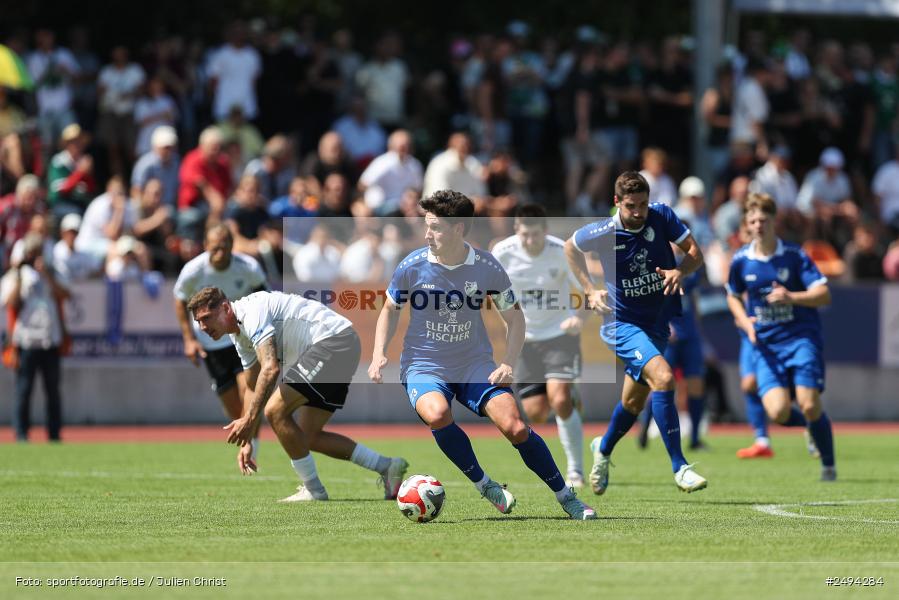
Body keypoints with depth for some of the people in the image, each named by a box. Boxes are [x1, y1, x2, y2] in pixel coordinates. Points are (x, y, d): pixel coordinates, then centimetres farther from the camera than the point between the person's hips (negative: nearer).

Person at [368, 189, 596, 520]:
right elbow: (390, 310, 9)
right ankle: (484, 486, -14)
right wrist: (379, 354, -5)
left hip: (475, 365, 1)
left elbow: (514, 318, 5)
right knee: (437, 414, -34)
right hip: (424, 367, -1)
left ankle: (566, 496, 2)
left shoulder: (487, 267, -9)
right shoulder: (411, 267, -9)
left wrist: (508, 364, -9)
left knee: (514, 427, -17)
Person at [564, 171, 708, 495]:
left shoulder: (662, 215, -12)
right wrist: (589, 290, -2)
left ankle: (603, 448, 49)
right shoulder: (603, 232, -17)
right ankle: (679, 468, -27)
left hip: (659, 322, 5)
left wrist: (680, 271, -25)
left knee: (634, 401, 18)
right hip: (623, 324, -5)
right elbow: (570, 247, 4)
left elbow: (694, 252, -4)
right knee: (663, 377, -29)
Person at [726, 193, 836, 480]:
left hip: (801, 339, -2)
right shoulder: (741, 261, 3)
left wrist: (792, 297, -27)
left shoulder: (795, 256, -5)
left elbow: (823, 294, -10)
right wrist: (745, 321, 1)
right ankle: (811, 426, 21)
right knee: (778, 412, -16)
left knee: (810, 407, -14)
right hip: (765, 345, 2)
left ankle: (828, 465, 9)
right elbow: (733, 297, 20)